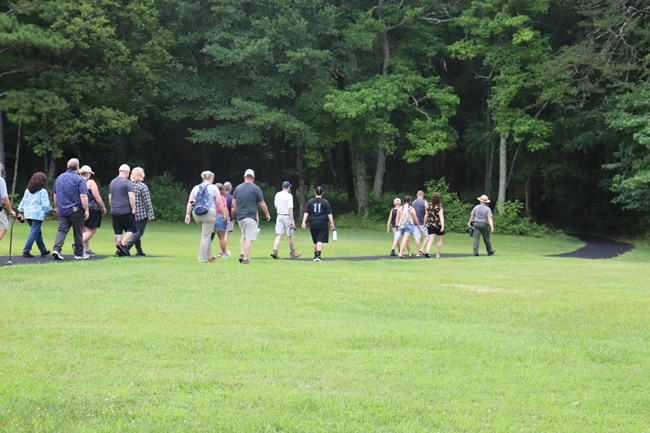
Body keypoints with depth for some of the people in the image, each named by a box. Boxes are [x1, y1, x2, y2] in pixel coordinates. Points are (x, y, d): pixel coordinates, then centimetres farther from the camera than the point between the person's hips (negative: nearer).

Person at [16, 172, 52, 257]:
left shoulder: (28, 190, 11)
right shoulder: (43, 191, -8)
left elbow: (23, 201, 14)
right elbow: (45, 205, -9)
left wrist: (21, 212, 20)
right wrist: (51, 209, 9)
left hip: (28, 214, 7)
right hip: (38, 215, -7)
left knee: (38, 233, 17)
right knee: (33, 233, -5)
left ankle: (43, 251, 26)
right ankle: (26, 251, -11)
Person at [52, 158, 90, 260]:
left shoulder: (59, 178, 9)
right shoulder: (79, 179, -10)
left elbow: (55, 195, 18)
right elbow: (83, 196, -16)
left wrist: (56, 207, 28)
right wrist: (86, 210, -11)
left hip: (62, 210, 4)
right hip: (76, 210, -4)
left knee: (62, 230, 3)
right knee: (78, 232, 7)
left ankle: (56, 249, -17)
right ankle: (79, 253, 15)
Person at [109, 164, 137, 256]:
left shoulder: (112, 182, 14)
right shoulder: (128, 183, -8)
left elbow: (109, 198, 19)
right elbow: (131, 197, -15)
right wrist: (133, 209, -8)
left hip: (114, 212, 6)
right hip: (126, 211, -6)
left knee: (117, 232, 8)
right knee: (131, 229, 5)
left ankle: (118, 250, 6)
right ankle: (123, 244, -12)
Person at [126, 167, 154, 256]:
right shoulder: (143, 186, -12)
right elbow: (147, 202, -12)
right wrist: (151, 215, -8)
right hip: (142, 214, -6)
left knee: (135, 232, 17)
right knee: (139, 232, -3)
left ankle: (139, 251, 20)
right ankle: (127, 246, -20)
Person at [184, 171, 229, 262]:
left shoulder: (196, 188, 12)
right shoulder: (214, 188, 0)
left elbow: (190, 202, 6)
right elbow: (219, 203, -4)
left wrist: (187, 214, 6)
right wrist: (225, 214, 3)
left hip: (196, 214, 5)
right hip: (209, 214, -5)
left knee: (206, 235, 20)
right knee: (206, 236, -1)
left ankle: (209, 256, 25)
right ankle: (202, 258, -2)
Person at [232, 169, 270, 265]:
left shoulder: (238, 188, 8)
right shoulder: (256, 188, -6)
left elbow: (234, 202, 10)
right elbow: (262, 204, -1)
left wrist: (235, 211, 25)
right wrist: (267, 214, 13)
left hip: (240, 216, 5)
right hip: (251, 217, -5)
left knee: (243, 235, 21)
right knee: (249, 238, -4)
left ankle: (242, 254, 7)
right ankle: (246, 259, -8)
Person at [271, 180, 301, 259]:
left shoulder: (277, 194, 5)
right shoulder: (289, 196, -12)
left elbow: (276, 206, 15)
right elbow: (290, 209, -18)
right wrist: (292, 221, -18)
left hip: (279, 216, 5)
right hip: (287, 216, -5)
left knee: (279, 234, -1)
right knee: (290, 235, 8)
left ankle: (274, 251, -19)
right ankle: (292, 253, 18)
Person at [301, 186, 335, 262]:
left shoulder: (310, 202, 5)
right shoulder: (325, 202, -2)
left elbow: (306, 213, 1)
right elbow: (329, 214, -3)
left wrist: (304, 222, 1)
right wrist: (332, 223, 0)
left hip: (313, 224, 3)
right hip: (322, 224, -3)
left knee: (315, 241, 15)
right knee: (320, 240, -6)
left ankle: (315, 255, 23)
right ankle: (318, 255, -18)